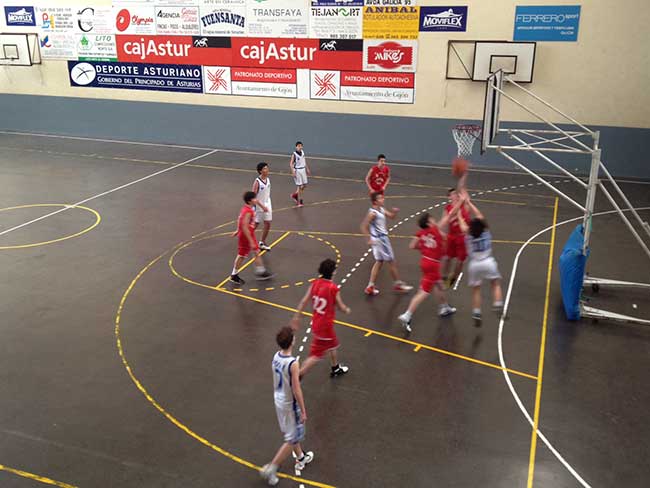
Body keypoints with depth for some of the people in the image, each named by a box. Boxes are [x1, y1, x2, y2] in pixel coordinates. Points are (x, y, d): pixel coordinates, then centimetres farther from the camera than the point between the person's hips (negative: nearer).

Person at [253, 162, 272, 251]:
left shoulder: (268, 179, 2)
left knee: (268, 224, 7)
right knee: (255, 225, 5)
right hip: (259, 206, -6)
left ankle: (262, 243, 21)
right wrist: (262, 206, -23)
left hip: (267, 205, 6)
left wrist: (269, 205, 15)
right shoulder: (257, 182, -20)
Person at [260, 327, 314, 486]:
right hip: (290, 405, -8)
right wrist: (303, 411, -15)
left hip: (279, 401, 8)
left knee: (290, 433, 26)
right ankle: (271, 468, 11)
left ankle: (301, 458, 46)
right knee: (292, 439, 9)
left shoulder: (276, 356, -7)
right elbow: (296, 390, -25)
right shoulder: (293, 363, -29)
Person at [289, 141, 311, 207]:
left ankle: (295, 195, 31)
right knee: (299, 186, -2)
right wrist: (293, 172, -24)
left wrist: (307, 169, 16)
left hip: (303, 170, 6)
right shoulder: (294, 154, -15)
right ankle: (299, 201, 9)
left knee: (305, 185, 10)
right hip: (297, 170, -6)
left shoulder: (303, 152, 3)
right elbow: (291, 164, -16)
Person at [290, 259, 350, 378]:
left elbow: (304, 301, -4)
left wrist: (297, 317, 4)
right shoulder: (333, 288, -23)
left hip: (316, 322, 8)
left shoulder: (315, 283, -5)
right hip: (325, 325, -8)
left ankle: (335, 368, 50)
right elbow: (341, 306, -9)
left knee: (333, 345, 30)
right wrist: (347, 310, 13)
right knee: (316, 355, 3)